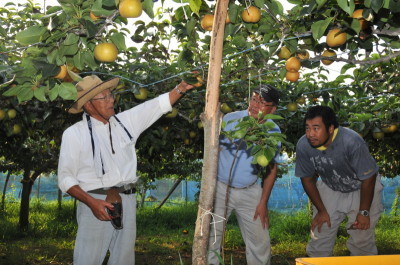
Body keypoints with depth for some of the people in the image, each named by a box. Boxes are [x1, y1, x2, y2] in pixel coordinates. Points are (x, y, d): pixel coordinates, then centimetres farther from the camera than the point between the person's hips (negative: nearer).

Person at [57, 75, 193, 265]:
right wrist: (92, 202, -16)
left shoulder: (125, 121, 9)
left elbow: (158, 105, 12)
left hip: (127, 203, 4)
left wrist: (183, 86, 0)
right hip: (95, 203, -4)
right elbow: (65, 178, -3)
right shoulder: (74, 134, -2)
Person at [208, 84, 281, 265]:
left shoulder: (273, 131, -4)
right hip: (220, 187, -2)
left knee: (261, 242, 8)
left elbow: (272, 168, 3)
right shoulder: (230, 119, -11)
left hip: (250, 192, 2)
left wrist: (263, 203, 0)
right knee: (210, 237, 4)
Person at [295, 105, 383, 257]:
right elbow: (307, 179, -7)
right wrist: (321, 210, -2)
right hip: (329, 189, 3)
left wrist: (364, 212, -13)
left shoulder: (352, 141, -35)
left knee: (362, 240, -2)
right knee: (319, 235, 3)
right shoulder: (303, 145, -24)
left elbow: (368, 178, -21)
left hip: (361, 189, -2)